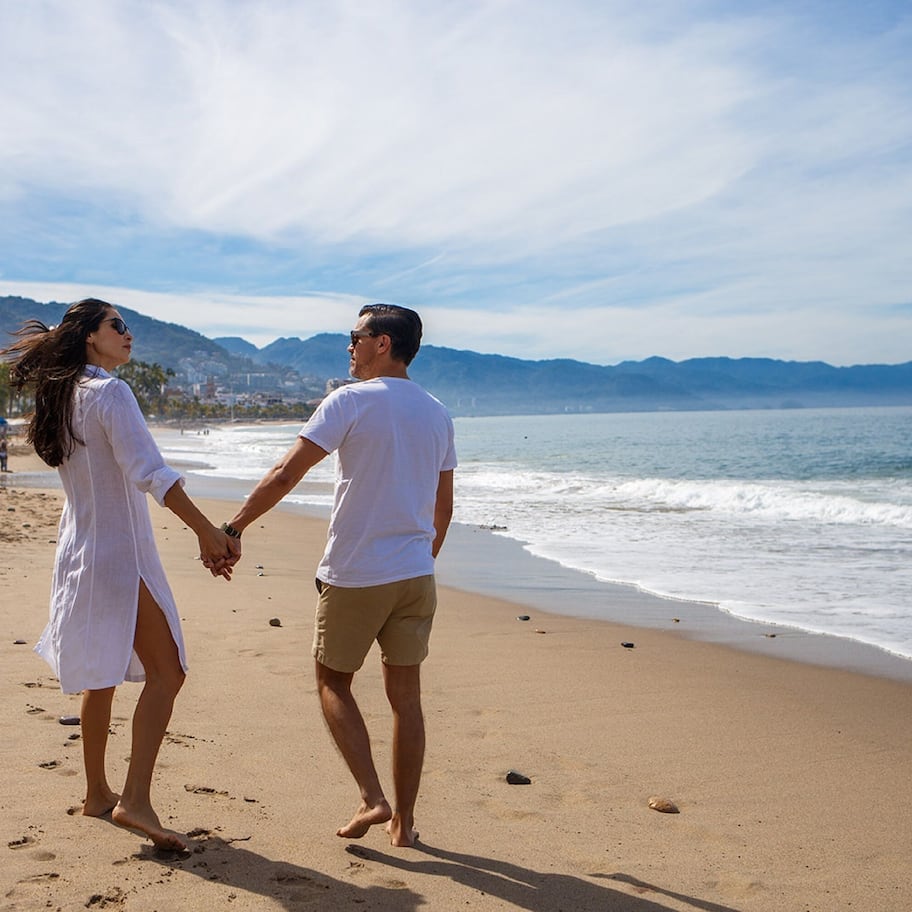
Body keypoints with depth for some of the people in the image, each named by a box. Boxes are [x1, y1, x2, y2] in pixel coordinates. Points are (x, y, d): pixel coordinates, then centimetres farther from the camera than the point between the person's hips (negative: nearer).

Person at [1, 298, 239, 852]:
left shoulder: (63, 397, 13)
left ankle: (98, 794, 26)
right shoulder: (110, 393, -13)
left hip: (81, 554, 9)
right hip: (118, 556, -9)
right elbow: (149, 473, -24)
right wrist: (210, 532, -26)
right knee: (166, 671, -9)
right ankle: (135, 800, -15)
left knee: (102, 674, 17)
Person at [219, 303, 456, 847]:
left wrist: (234, 528, -8)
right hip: (416, 577, 5)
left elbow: (285, 475, -15)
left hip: (354, 576, -5)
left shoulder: (350, 401, -9)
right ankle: (403, 820, 18)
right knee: (405, 695, 11)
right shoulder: (438, 414, 9)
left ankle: (372, 798, 2)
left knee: (334, 683, 13)